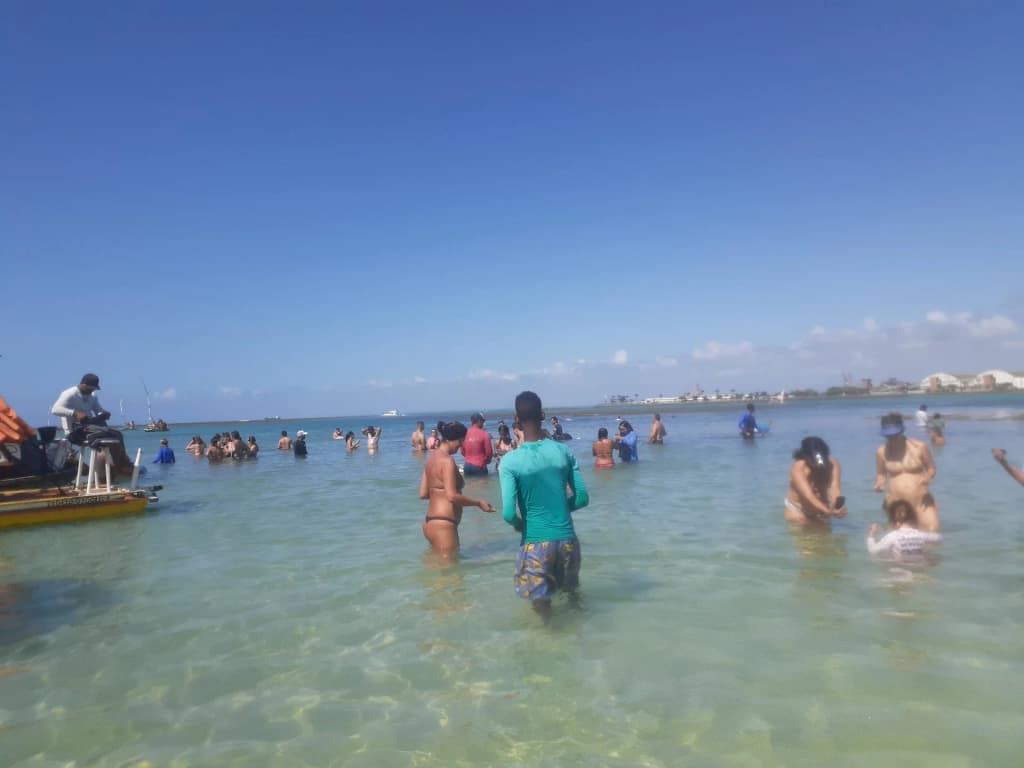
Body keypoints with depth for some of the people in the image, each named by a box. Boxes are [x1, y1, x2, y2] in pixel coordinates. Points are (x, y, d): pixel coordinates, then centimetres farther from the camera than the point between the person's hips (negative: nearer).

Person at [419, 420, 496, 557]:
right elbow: (452, 496, -23)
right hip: (443, 525, -10)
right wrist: (478, 503, -12)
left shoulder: (432, 457, 11)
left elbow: (423, 493, 12)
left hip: (430, 522, 10)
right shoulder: (447, 460, -16)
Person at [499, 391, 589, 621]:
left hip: (536, 542, -4)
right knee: (571, 591, 26)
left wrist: (520, 525, 4)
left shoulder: (510, 461, -14)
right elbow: (582, 498, 1)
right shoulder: (563, 452, -4)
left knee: (541, 600, 12)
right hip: (567, 539, 4)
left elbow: (509, 514, -18)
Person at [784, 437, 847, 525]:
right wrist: (828, 511, -58)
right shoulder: (798, 469, -33)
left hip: (821, 507, 3)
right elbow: (809, 497, -42)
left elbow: (834, 487, -34)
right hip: (798, 509, -3)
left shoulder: (833, 464, -22)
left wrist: (837, 505, -56)